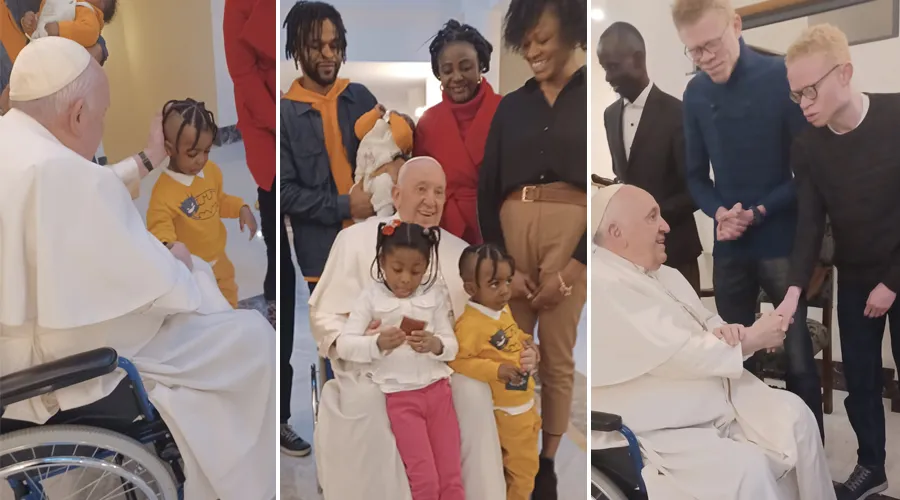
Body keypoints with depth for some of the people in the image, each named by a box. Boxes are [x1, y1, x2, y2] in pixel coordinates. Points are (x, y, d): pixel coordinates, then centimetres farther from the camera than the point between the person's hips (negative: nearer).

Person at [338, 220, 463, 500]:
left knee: (451, 477, 10)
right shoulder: (372, 296, -6)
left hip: (438, 389, 3)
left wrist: (435, 345, -22)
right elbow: (344, 345, -12)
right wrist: (378, 344, -29)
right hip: (399, 396, -2)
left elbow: (452, 346, 1)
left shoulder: (434, 294, 0)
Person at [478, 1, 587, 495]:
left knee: (557, 357, 4)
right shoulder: (511, 106, 13)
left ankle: (546, 463, 19)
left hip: (570, 237, -3)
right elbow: (487, 187, 9)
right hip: (511, 235, 3)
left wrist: (571, 266, -9)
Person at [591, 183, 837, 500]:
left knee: (794, 414, -4)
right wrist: (751, 339, -12)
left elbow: (705, 322, 17)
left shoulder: (663, 274, 10)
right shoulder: (601, 286, -21)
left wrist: (724, 332, -8)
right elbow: (676, 354, -24)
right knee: (748, 469, -24)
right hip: (660, 432, -9)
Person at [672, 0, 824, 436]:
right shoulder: (695, 94, 2)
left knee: (798, 356, 7)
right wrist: (718, 211, -11)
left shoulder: (783, 77, -9)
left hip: (783, 241, -3)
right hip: (729, 246, 4)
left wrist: (759, 212, -17)